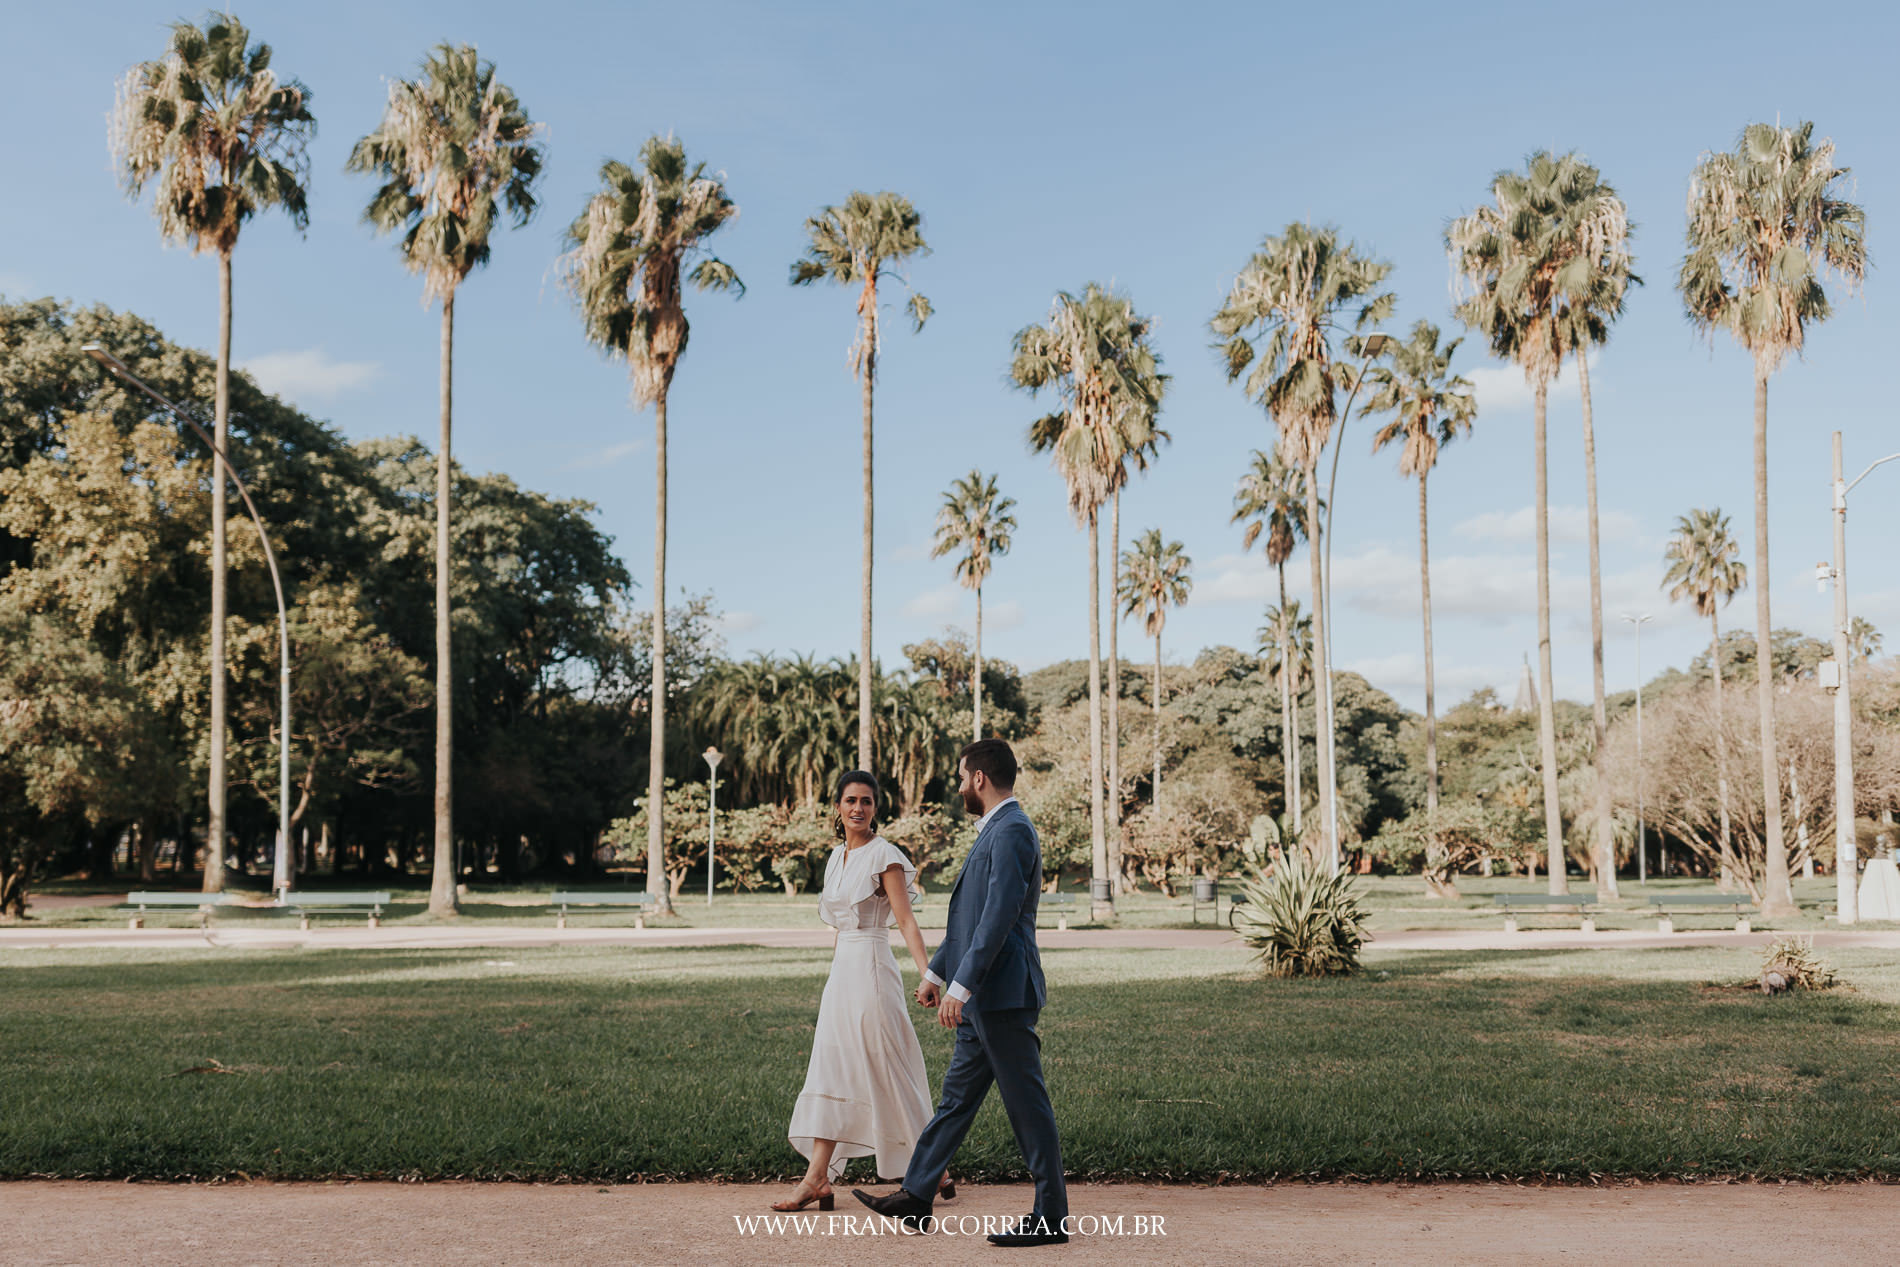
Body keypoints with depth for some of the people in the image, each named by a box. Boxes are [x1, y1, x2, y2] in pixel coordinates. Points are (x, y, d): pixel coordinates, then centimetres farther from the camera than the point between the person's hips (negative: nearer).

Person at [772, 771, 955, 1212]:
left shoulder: (883, 856, -9)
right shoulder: (837, 857, 14)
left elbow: (906, 919, -17)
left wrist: (928, 973, -27)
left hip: (871, 969, -8)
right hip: (842, 969, 8)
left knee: (886, 1073, -2)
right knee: (832, 1070, 3)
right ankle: (818, 1177, 2)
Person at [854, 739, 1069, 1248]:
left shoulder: (1011, 832, -15)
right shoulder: (995, 830, 18)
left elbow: (999, 916, -23)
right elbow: (970, 917, 24)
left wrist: (961, 986, -24)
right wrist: (936, 971, 27)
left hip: (1002, 994, -10)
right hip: (982, 999, 10)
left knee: (1026, 1103, -3)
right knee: (956, 1098, 14)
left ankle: (1052, 1216, 5)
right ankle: (915, 1197, 22)